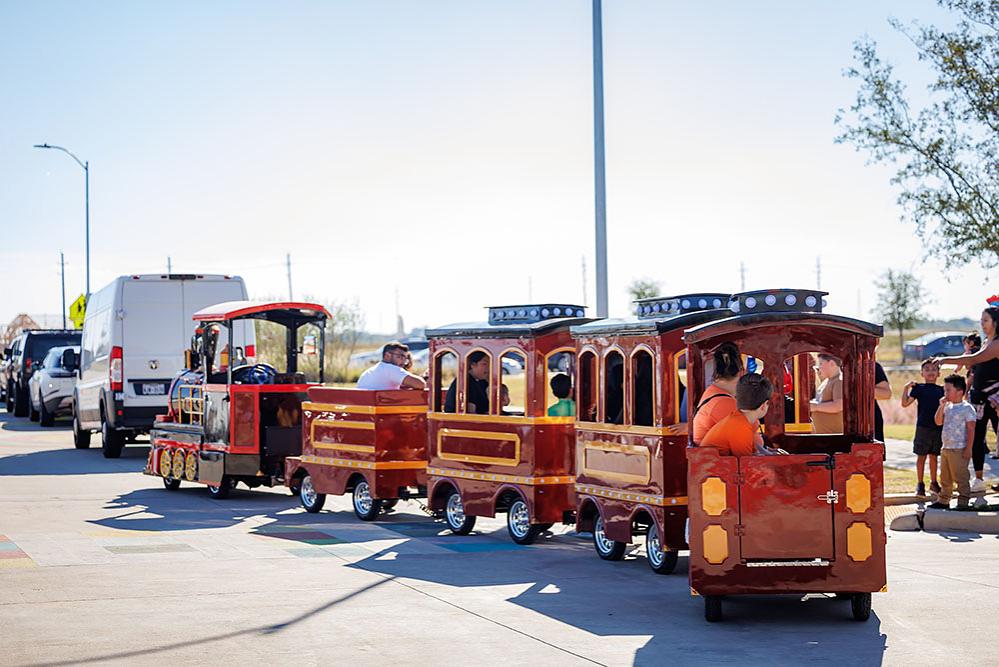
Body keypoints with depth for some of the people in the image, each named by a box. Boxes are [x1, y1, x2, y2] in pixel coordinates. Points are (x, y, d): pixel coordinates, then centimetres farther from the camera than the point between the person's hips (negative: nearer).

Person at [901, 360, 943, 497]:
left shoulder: (941, 390, 10)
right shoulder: (918, 388, 0)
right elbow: (905, 403, -8)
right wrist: (906, 388, -15)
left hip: (938, 427, 3)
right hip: (923, 427, -3)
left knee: (933, 456, 12)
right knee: (921, 456, 3)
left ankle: (933, 482, 24)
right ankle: (920, 484, 11)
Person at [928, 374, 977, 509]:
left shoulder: (967, 408, -11)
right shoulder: (948, 407, 11)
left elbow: (971, 429, -13)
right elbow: (938, 422, 12)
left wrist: (968, 448, -17)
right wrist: (941, 407, 0)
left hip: (959, 450, -8)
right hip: (945, 448, 8)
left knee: (961, 478, -3)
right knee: (945, 478, 16)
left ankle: (963, 502, 3)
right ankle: (943, 501, 25)